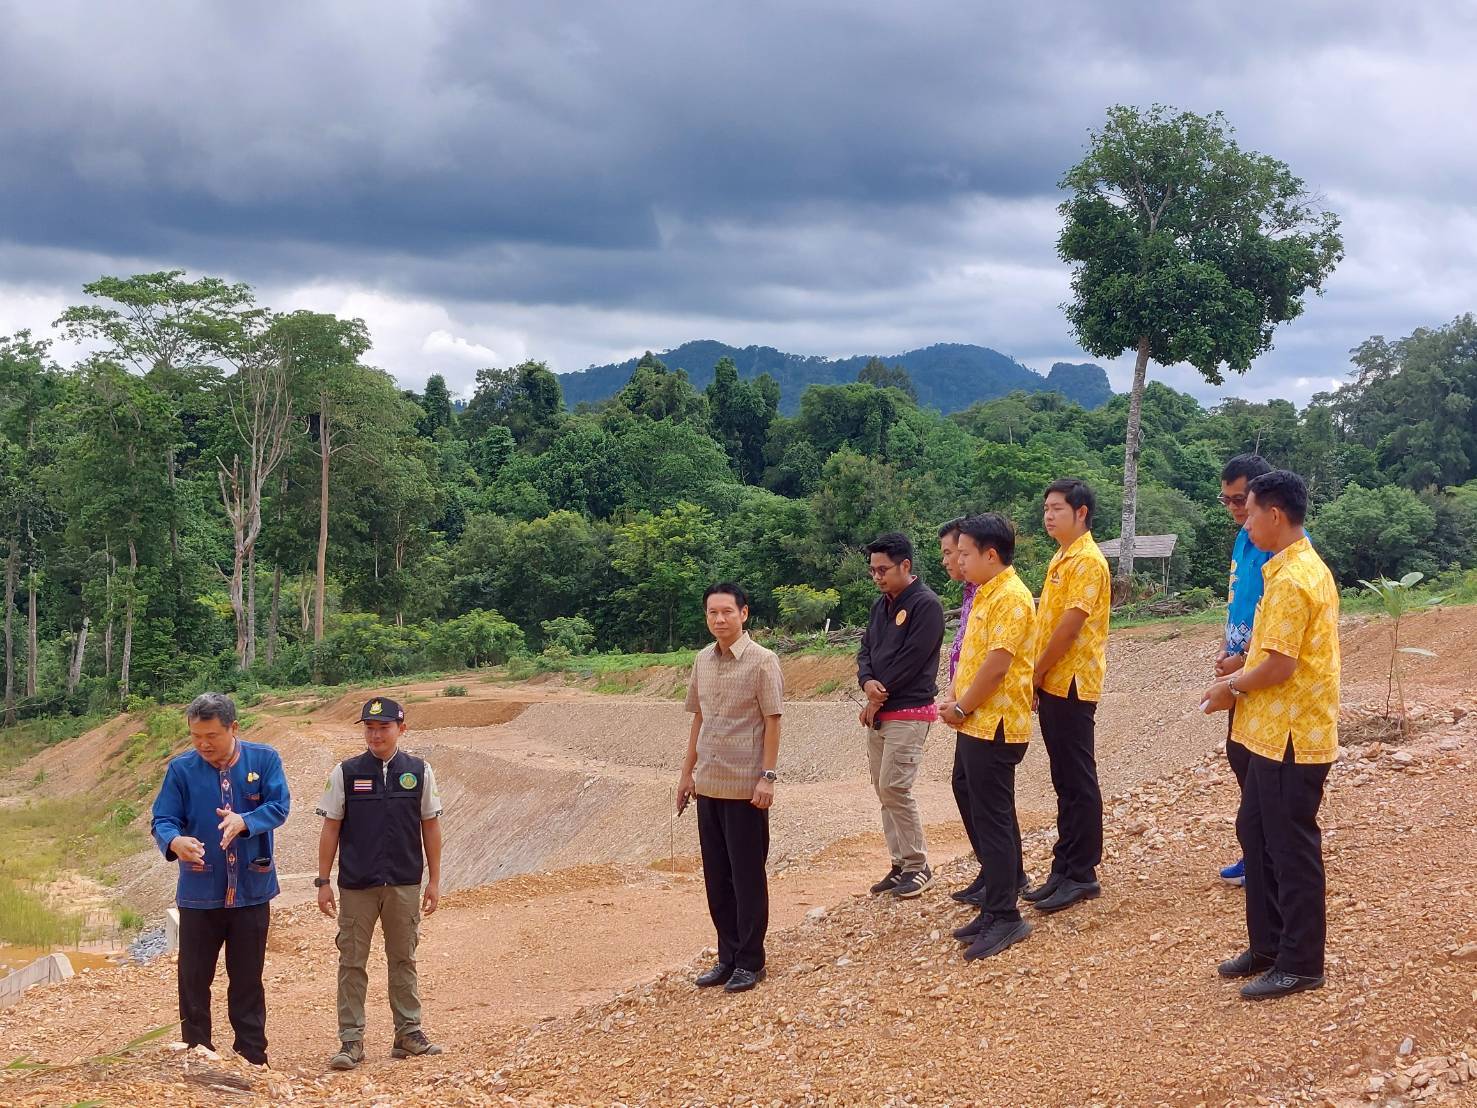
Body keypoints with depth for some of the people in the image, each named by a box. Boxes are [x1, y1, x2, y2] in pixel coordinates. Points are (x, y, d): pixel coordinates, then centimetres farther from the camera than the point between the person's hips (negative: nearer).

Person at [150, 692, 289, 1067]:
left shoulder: (264, 759, -3)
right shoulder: (181, 768, -4)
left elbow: (278, 807, -10)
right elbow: (163, 819, -8)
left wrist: (245, 821, -31)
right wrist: (174, 842, -32)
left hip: (251, 891, 0)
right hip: (199, 892, 0)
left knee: (248, 980, 11)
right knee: (194, 979, 4)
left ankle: (252, 1058, 21)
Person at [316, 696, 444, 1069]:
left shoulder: (419, 772, 2)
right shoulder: (345, 772, -1)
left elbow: (431, 826, 7)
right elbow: (331, 828, 3)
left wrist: (434, 880, 6)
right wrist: (323, 881, 0)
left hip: (405, 885, 1)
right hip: (356, 885, -1)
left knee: (403, 960, 10)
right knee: (352, 962, 2)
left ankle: (409, 1033, 19)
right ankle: (351, 1041, 7)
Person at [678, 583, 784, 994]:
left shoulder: (763, 662, -10)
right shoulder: (702, 661, 8)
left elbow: (772, 722, -10)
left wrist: (768, 777, -14)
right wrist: (687, 772, 15)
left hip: (745, 786, -6)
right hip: (709, 785, 6)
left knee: (747, 876, 2)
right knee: (716, 877, 11)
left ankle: (750, 961, 11)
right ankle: (728, 957, 22)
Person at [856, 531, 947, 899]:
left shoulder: (925, 605, -13)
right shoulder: (881, 604, 14)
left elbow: (910, 660, -18)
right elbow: (866, 648, 12)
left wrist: (878, 699, -12)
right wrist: (868, 682, -9)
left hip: (909, 712, -8)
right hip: (879, 711, 8)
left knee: (894, 788, -11)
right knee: (883, 790, 9)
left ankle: (918, 867, 0)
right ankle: (900, 864, 16)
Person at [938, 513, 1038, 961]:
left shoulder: (1011, 597, -16)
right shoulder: (985, 595, 15)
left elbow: (996, 665, -21)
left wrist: (961, 709, -12)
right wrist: (953, 699, 5)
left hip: (994, 725, -10)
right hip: (977, 723, 10)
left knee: (993, 821, -7)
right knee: (991, 818, 13)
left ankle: (1004, 916, -3)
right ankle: (995, 909, 19)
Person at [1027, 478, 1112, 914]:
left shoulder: (1088, 561, -14)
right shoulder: (1061, 560, 16)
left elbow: (1070, 624, -19)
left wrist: (1037, 672, -12)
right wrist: (1038, 677, 9)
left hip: (1072, 684, -9)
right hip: (1052, 685, 9)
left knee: (1079, 781, -3)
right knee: (1064, 781, 13)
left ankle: (1081, 875, 2)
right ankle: (1064, 868, 19)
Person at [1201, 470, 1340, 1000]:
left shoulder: (1291, 579, -21)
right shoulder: (1304, 568, 11)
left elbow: (1280, 666, -23)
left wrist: (1232, 688, -8)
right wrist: (1240, 676, 8)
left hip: (1291, 737, -10)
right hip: (1274, 731, 10)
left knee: (1292, 848, -1)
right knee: (1255, 832, 17)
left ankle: (1300, 964, 9)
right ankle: (1268, 944, 27)